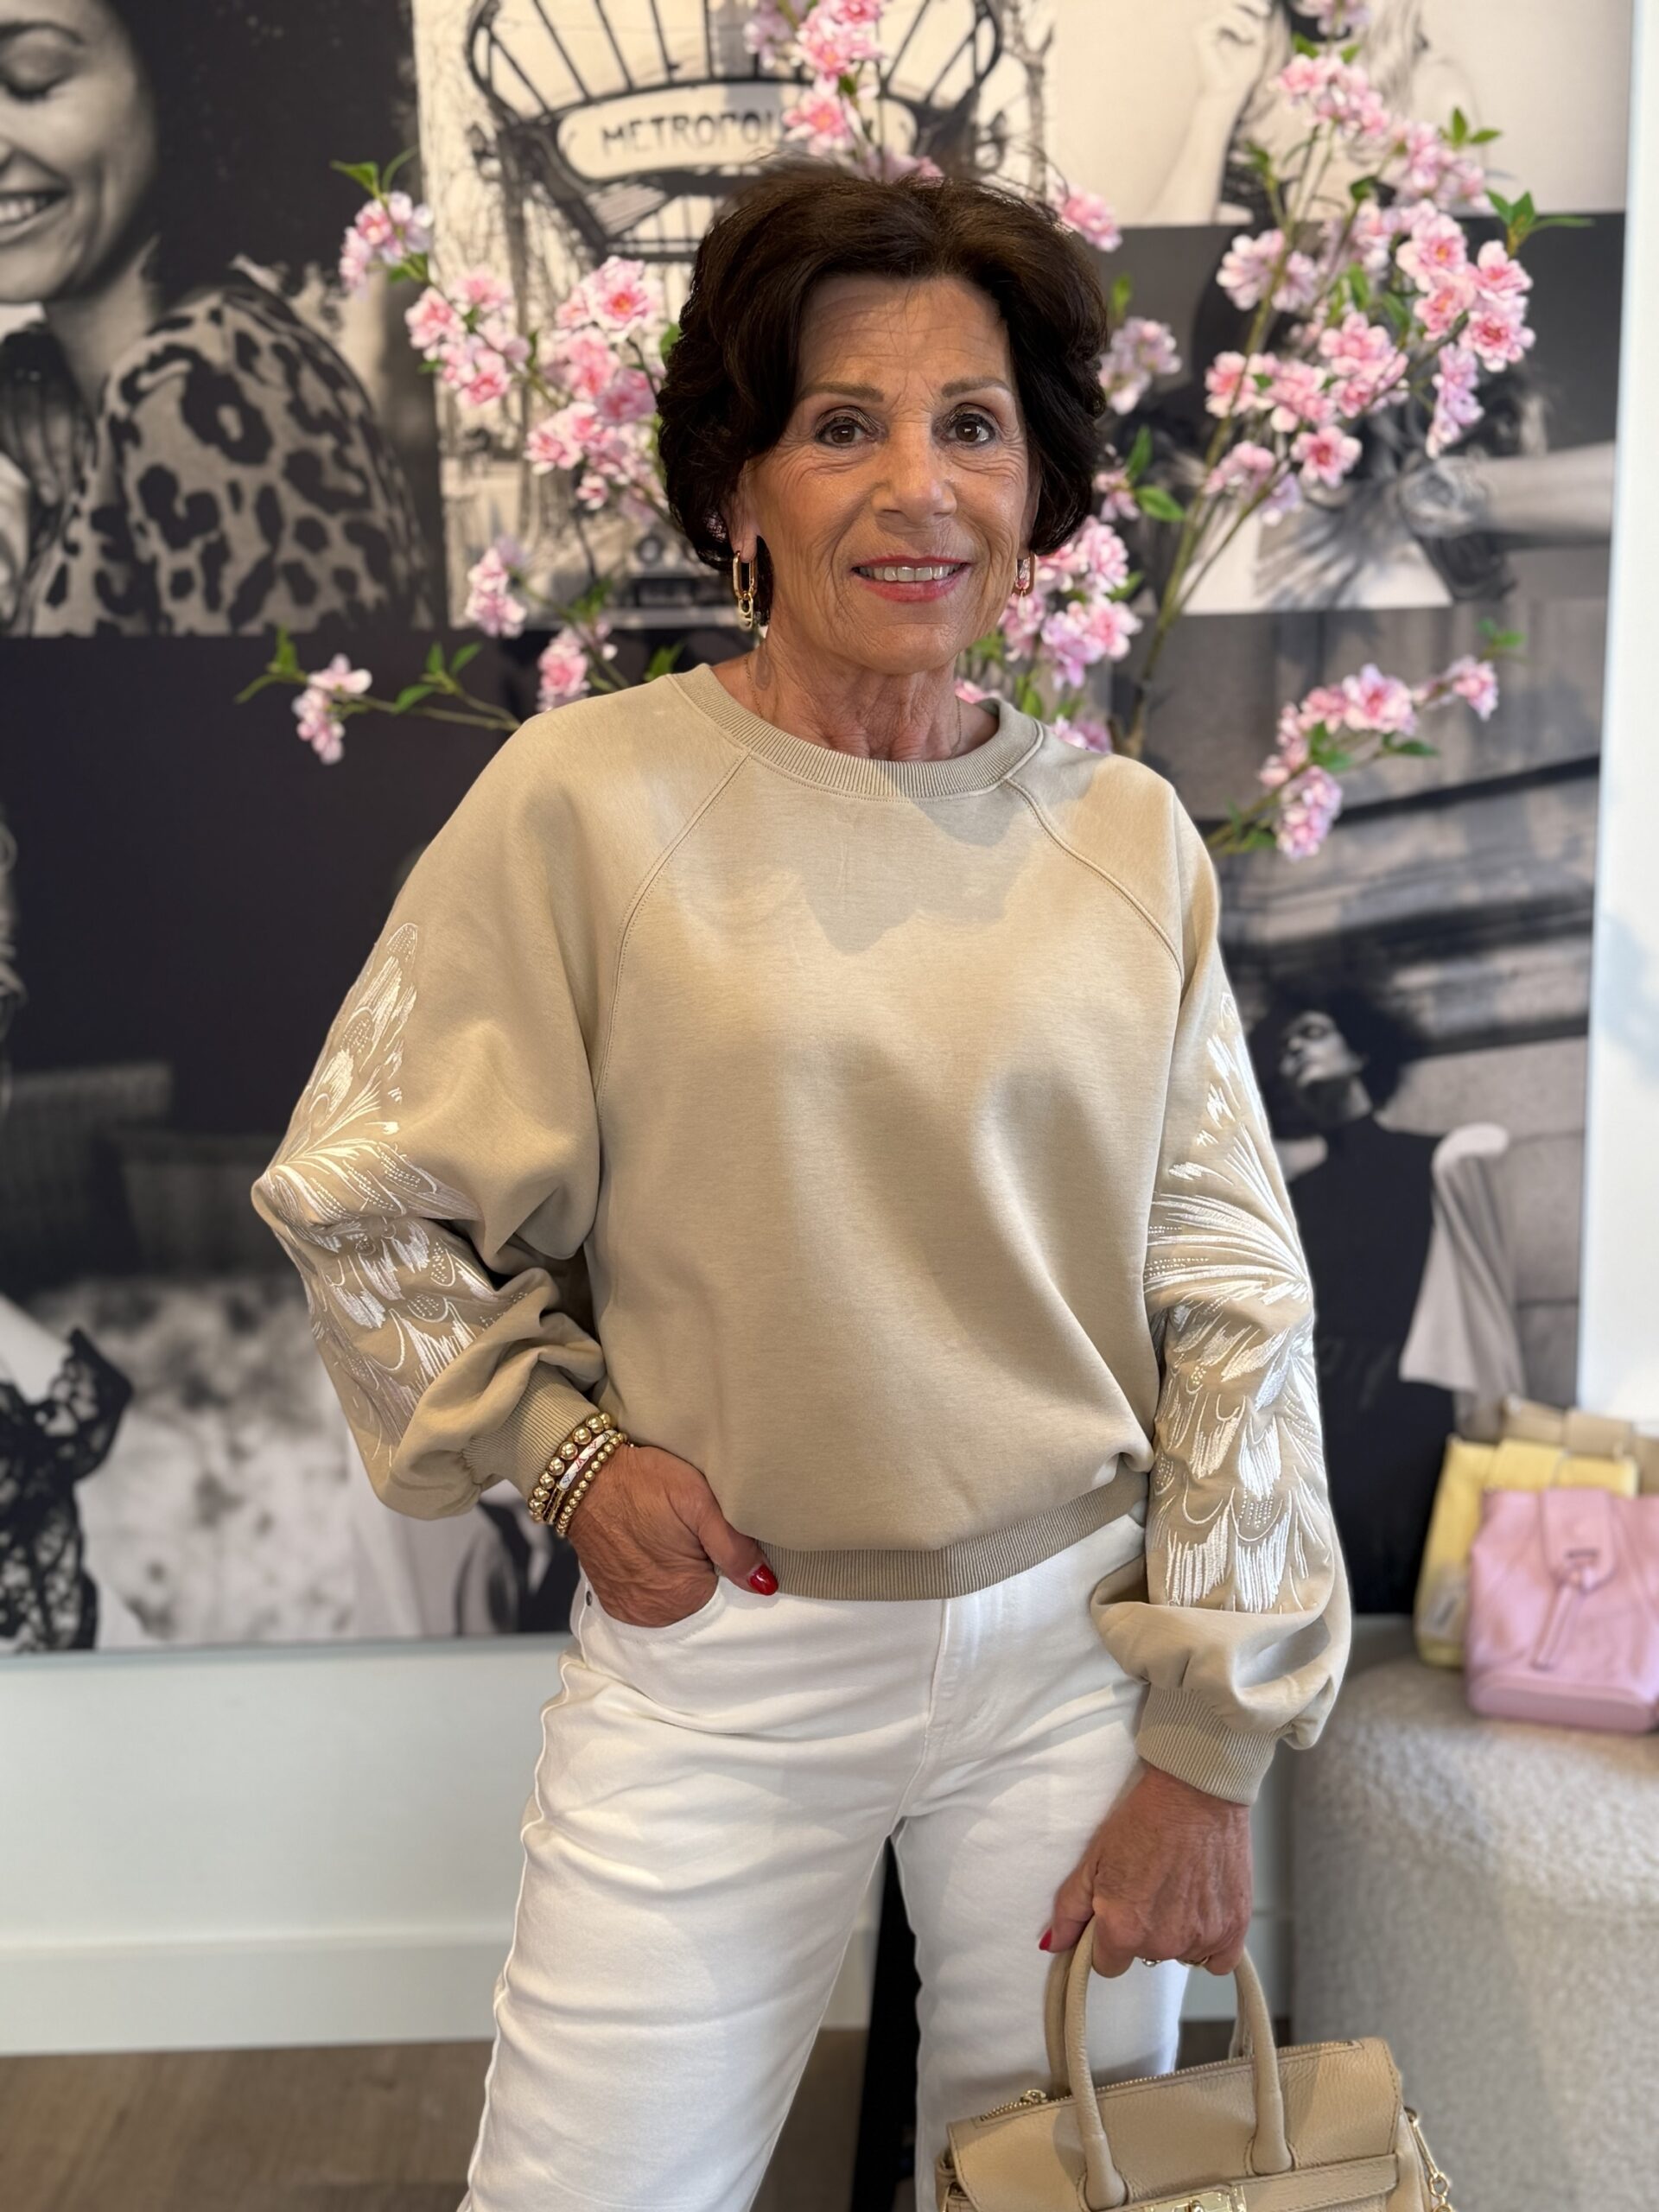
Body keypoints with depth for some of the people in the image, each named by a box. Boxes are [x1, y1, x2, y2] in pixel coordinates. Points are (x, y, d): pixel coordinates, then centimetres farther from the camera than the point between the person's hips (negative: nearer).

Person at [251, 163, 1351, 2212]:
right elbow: (360, 1196, 0)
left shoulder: (1129, 834, -2)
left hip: (1076, 1635, 3)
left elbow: (1233, 1297, 0)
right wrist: (564, 1445, -9)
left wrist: (1209, 1750, -1)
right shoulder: (588, 793, -9)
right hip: (718, 1652, -2)